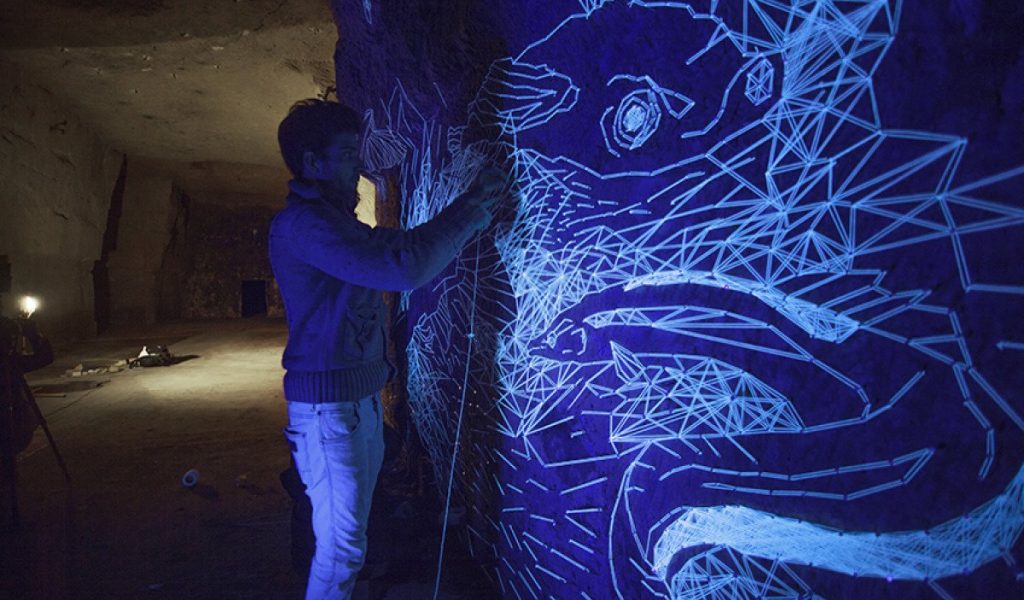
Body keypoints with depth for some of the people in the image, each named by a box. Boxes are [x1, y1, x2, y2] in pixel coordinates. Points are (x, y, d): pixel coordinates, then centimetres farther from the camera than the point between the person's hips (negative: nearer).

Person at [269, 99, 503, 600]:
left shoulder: (335, 220, 15)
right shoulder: (301, 223, -17)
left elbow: (407, 244, 18)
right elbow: (404, 269, -26)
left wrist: (472, 203, 9)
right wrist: (469, 211, -14)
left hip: (362, 396, 10)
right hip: (328, 403, -10)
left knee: (350, 534, 19)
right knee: (341, 544, -1)